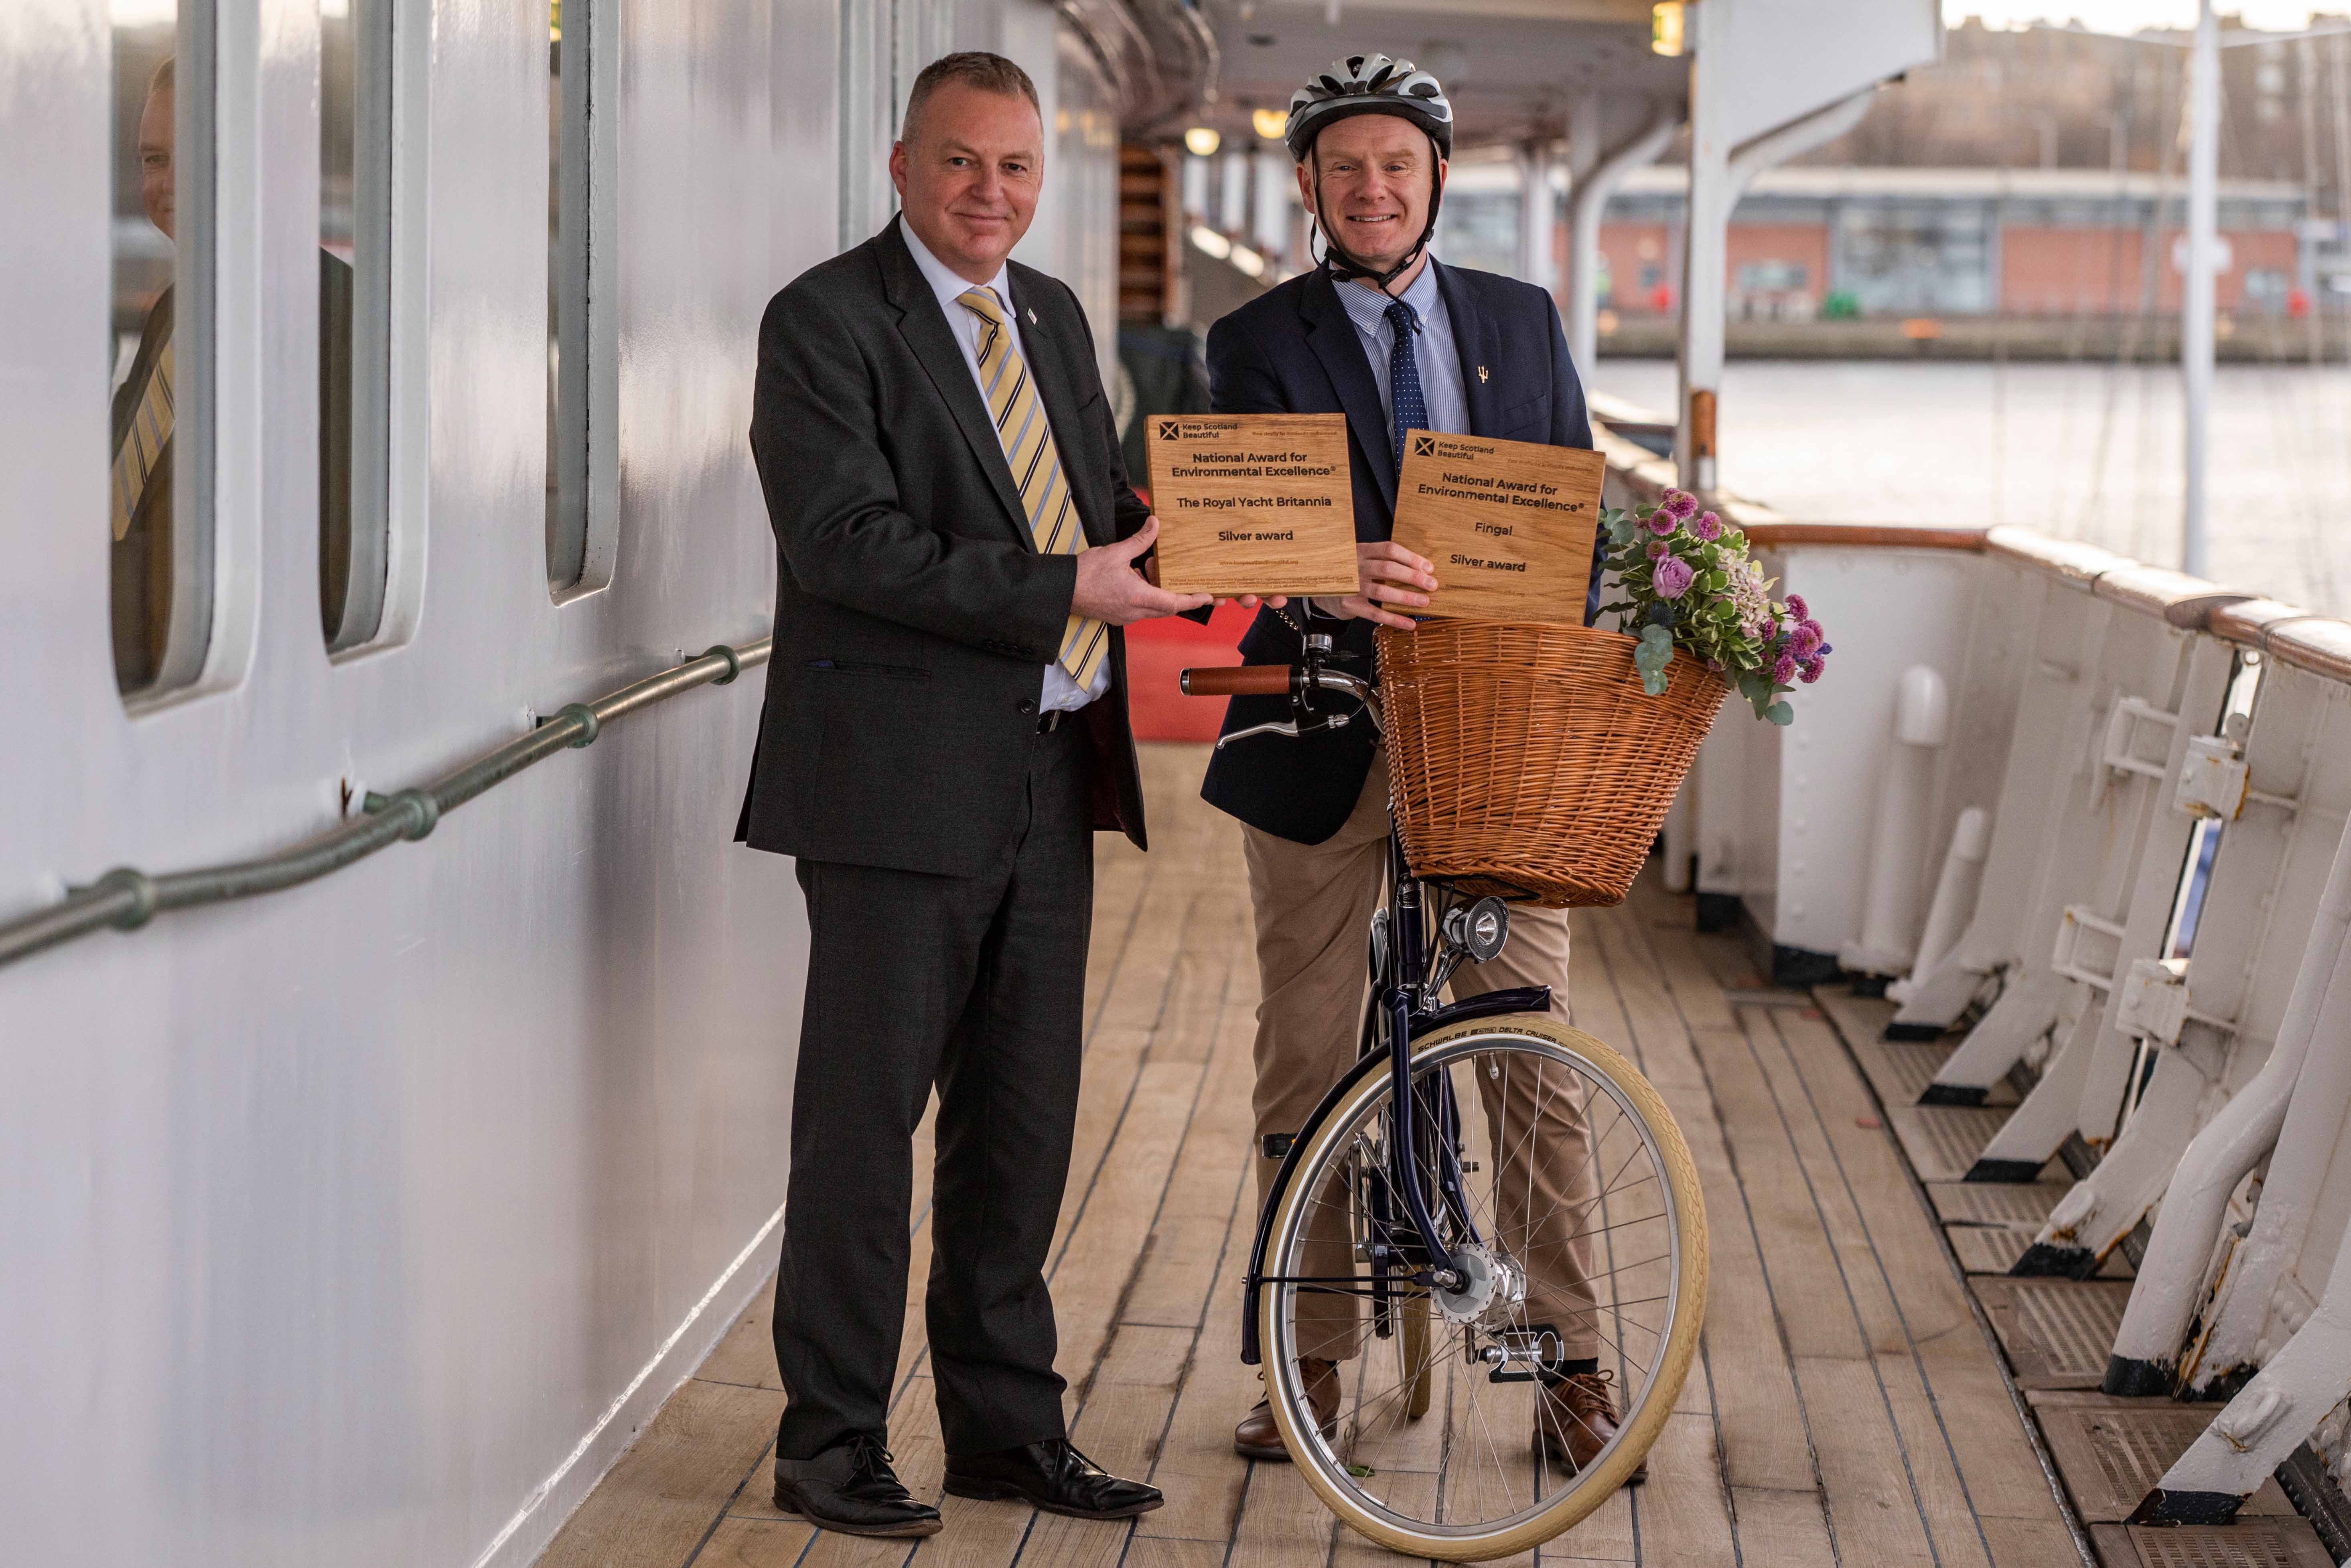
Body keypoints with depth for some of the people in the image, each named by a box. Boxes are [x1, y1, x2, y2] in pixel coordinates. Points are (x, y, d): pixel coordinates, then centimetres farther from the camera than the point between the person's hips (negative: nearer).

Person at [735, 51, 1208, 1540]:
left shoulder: (1054, 318, 15)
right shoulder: (826, 320, -8)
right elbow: (849, 542, -18)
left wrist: (1149, 530, -2)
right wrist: (1063, 593, -21)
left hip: (1048, 771, 7)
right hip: (901, 779, -7)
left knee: (1024, 1112, 12)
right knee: (866, 1112, -1)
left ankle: (1009, 1423, 22)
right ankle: (831, 1443, 8)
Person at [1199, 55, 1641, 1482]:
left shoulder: (1523, 322, 10)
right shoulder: (1259, 344, 2)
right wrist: (1327, 581, -34)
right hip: (1325, 736, -1)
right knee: (1306, 1062, 6)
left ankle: (1572, 1366, 7)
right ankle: (1312, 1359, 17)